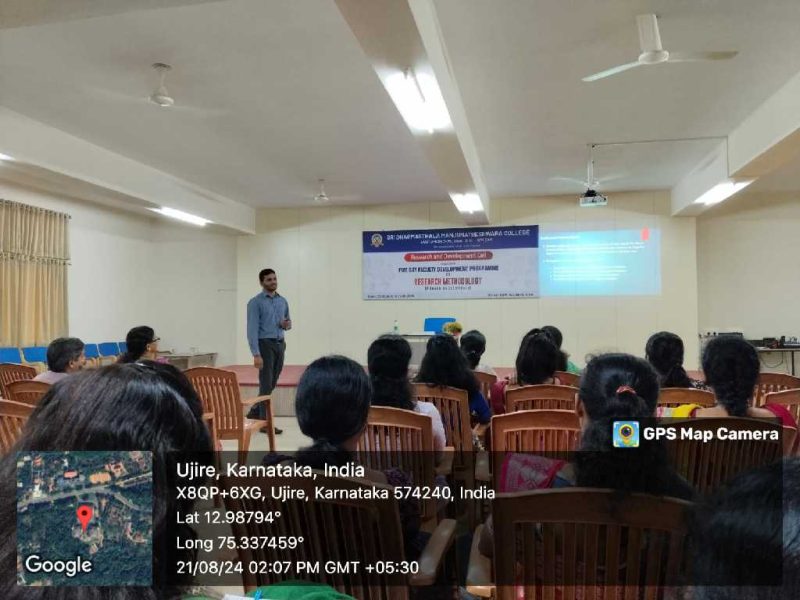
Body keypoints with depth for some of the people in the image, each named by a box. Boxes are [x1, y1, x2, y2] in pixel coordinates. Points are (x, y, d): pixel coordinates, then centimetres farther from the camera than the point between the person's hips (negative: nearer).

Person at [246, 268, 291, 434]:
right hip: (265, 344, -7)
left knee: (272, 383, 13)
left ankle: (255, 412, 30)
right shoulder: (255, 302, -7)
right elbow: (252, 329, -14)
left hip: (280, 344, 7)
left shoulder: (283, 301, 12)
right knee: (266, 384, -5)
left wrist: (287, 324, -3)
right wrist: (256, 354, -22)